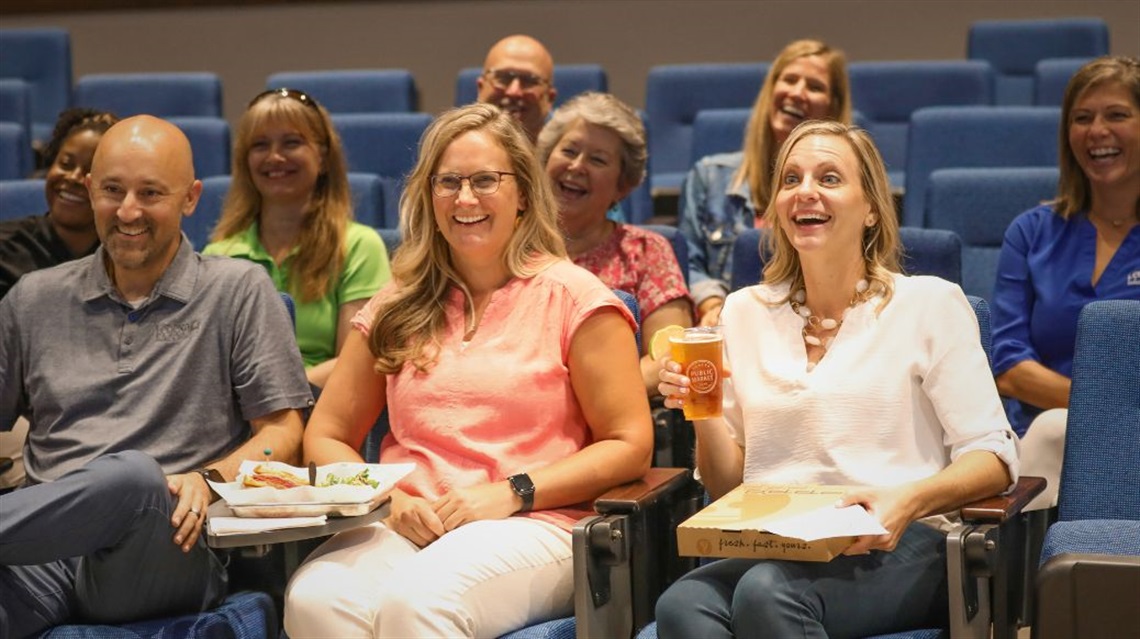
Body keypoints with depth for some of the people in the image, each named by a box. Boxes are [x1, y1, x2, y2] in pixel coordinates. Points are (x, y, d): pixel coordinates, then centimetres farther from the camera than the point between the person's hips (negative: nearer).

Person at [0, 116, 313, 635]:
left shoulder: (239, 290, 12)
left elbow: (283, 433, 7)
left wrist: (210, 479, -13)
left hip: (170, 555, 1)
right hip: (46, 549, 0)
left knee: (133, 474, -40)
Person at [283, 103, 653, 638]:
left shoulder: (571, 295, 6)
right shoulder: (400, 305, 18)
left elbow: (630, 446, 1)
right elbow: (326, 436, 18)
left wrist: (512, 493, -10)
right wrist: (386, 497, -4)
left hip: (531, 527, -3)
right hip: (404, 527, 3)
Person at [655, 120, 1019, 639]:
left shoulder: (929, 304, 6)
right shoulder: (744, 312, 17)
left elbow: (993, 458, 0)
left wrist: (908, 501, -19)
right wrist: (704, 415, -3)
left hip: (896, 545, -2)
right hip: (768, 546, 3)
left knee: (767, 591, -35)